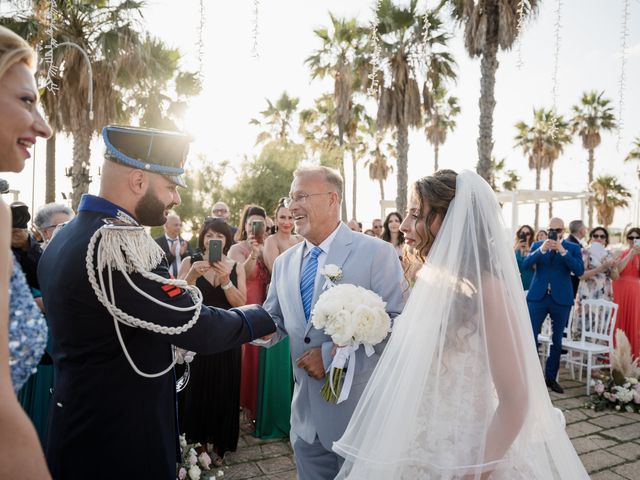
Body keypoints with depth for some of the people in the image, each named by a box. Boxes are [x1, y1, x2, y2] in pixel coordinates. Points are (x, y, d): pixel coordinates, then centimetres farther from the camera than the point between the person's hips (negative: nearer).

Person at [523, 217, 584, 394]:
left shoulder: (573, 248, 4)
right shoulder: (537, 245, 7)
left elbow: (579, 271, -10)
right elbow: (525, 264, -8)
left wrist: (563, 251, -18)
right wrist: (541, 250, -20)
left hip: (561, 299, 0)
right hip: (538, 297, 0)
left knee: (556, 340, 10)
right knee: (530, 337, -3)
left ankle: (551, 378, 23)